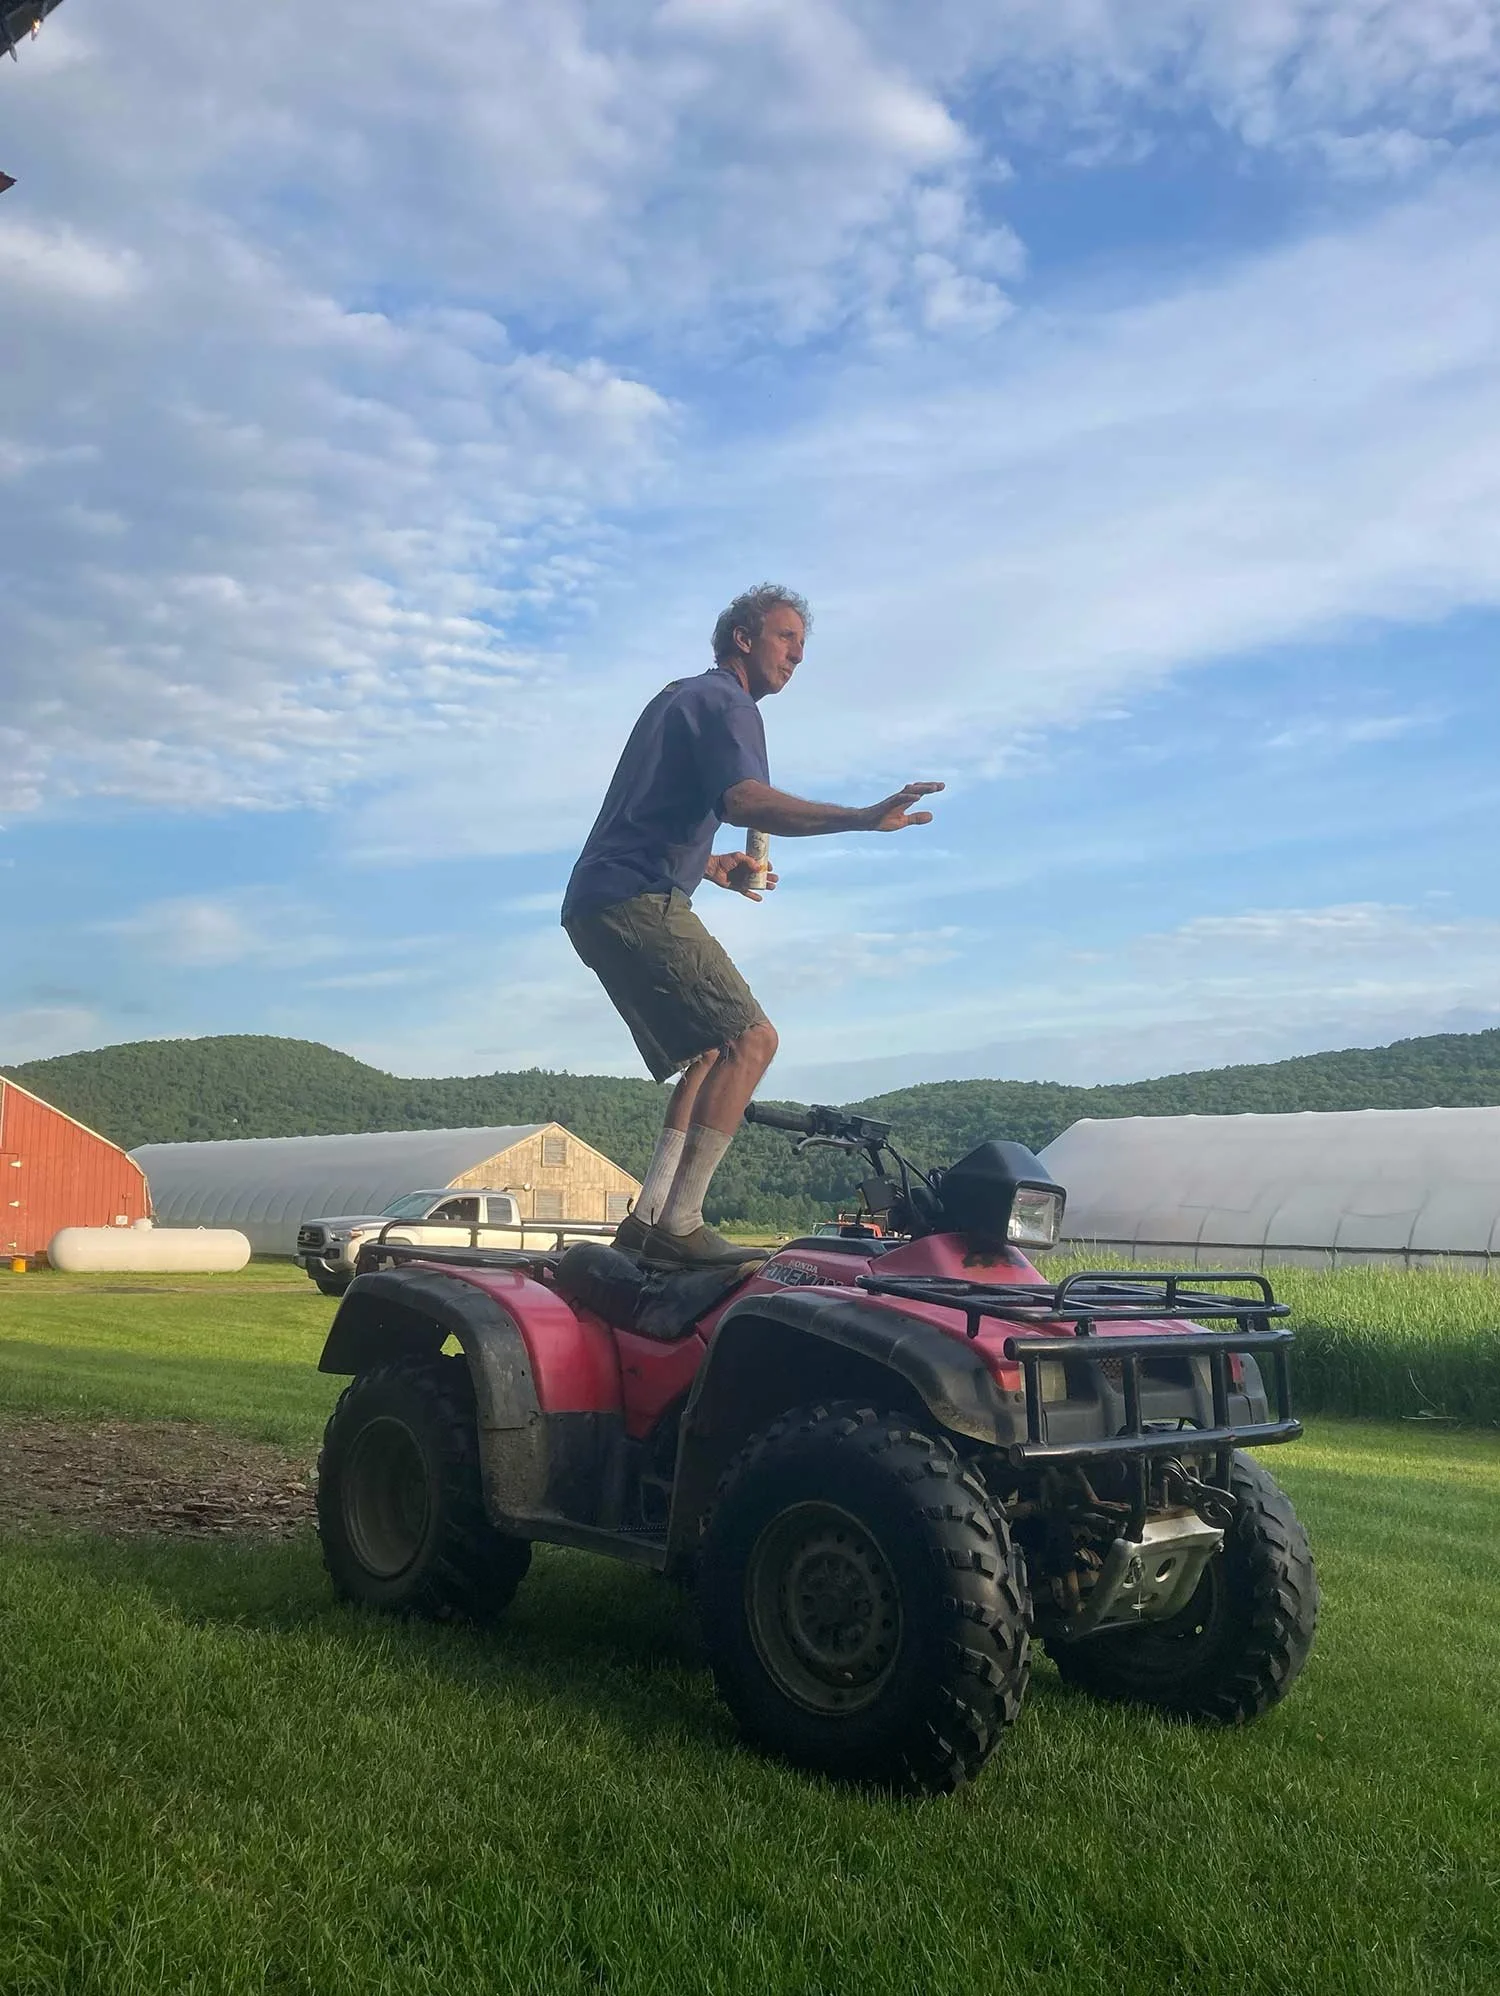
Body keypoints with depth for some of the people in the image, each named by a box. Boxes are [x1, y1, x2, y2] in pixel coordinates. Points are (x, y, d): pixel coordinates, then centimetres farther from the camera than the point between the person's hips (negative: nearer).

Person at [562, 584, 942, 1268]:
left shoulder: (677, 697, 28)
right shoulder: (725, 702, -4)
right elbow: (744, 800, -25)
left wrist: (711, 866, 31)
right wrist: (863, 817, -33)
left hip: (597, 905, 10)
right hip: (639, 902, -10)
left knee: (714, 1051, 14)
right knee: (750, 1038, -17)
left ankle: (649, 1216, 5)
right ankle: (679, 1224, -22)